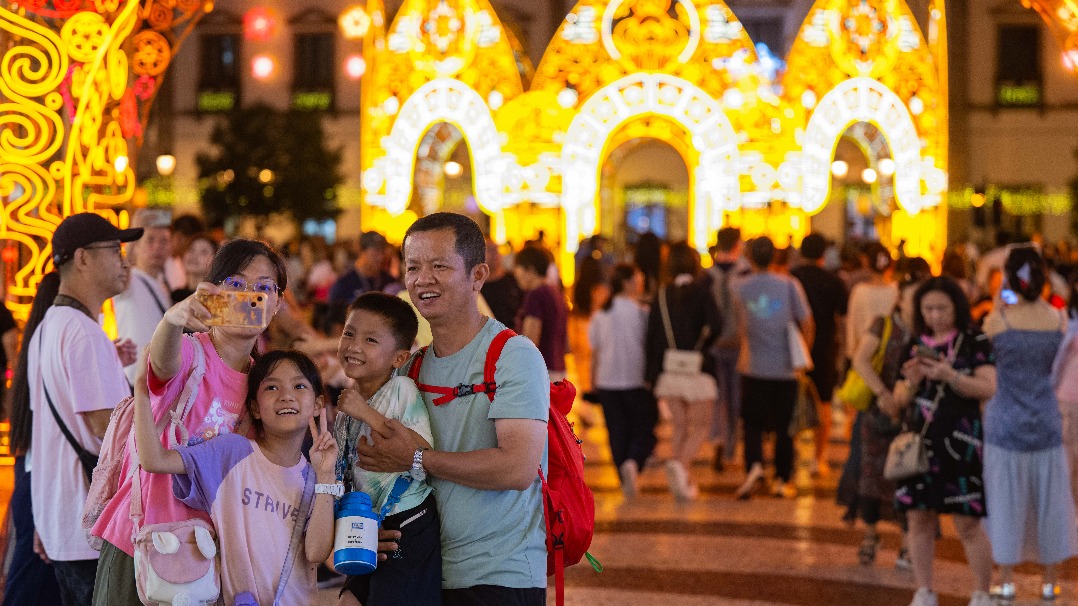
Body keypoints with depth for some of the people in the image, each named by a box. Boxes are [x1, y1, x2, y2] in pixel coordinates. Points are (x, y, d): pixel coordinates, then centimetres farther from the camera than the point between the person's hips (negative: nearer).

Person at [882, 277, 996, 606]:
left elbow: (988, 388, -10)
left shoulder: (974, 341, -1)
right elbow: (899, 401, 12)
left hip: (960, 443, -4)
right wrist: (911, 382, -9)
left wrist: (949, 376, -22)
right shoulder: (915, 346, 10)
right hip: (920, 442, 4)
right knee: (919, 520, 6)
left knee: (968, 524, -4)